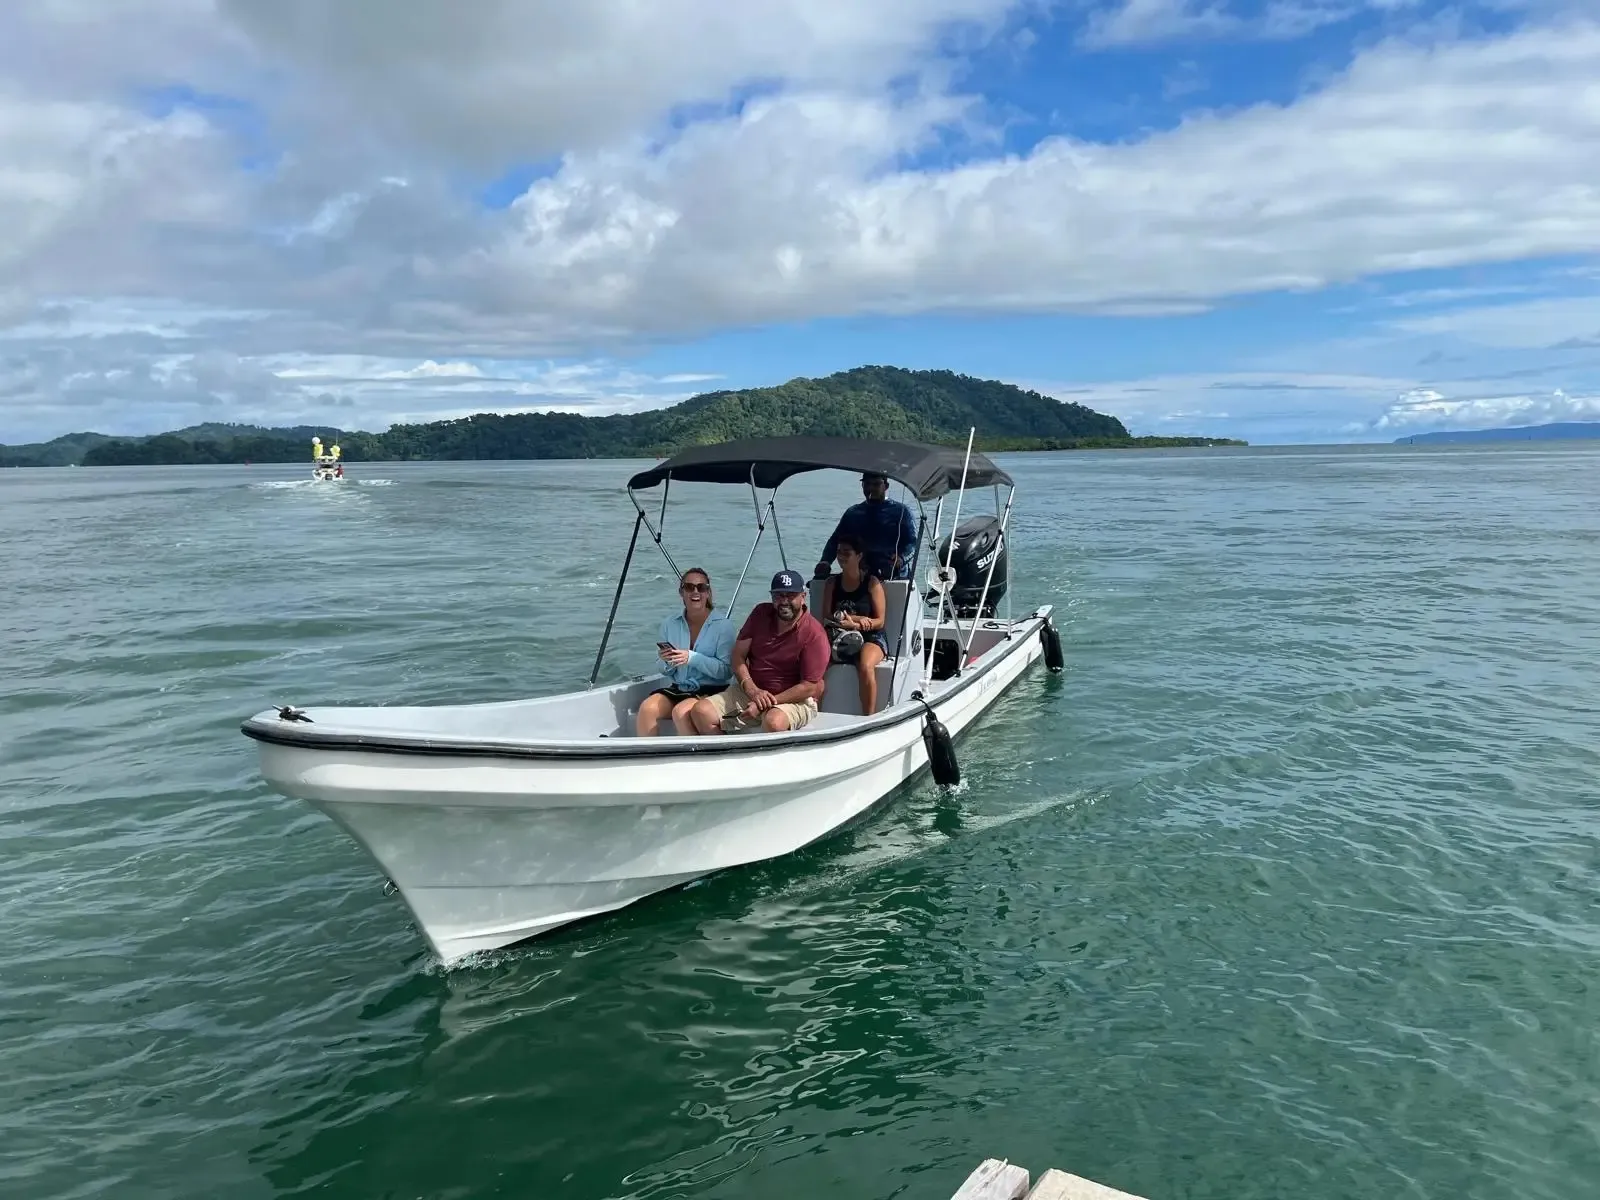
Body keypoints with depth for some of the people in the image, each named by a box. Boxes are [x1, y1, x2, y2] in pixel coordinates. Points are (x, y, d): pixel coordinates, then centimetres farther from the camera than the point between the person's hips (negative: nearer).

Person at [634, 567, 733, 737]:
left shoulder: (723, 625, -6)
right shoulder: (670, 624, 7)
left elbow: (726, 670, -12)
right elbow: (667, 672, 13)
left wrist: (692, 657, -23)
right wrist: (666, 662, -11)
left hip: (711, 690, -4)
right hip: (677, 688, 4)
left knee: (681, 711, -32)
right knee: (647, 708, -24)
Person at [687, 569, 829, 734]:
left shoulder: (814, 634, -13)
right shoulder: (761, 614, 4)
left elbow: (809, 688, -15)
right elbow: (738, 655, 4)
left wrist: (766, 703, -20)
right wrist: (752, 690, -15)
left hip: (795, 700, -5)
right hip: (750, 690, 5)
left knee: (774, 722, -40)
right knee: (700, 711, -14)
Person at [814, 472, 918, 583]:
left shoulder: (901, 512, 7)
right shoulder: (852, 513, 18)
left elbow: (912, 542, -2)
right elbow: (835, 540, 18)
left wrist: (901, 558, -24)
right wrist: (825, 561, -2)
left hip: (894, 577, -3)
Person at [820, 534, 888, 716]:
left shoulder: (872, 583, 3)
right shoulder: (832, 582, 13)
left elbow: (880, 621, -2)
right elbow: (827, 617, 3)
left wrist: (854, 624, -20)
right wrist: (858, 619, -11)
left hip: (870, 638, -3)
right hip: (839, 638, 3)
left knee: (865, 666, -37)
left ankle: (869, 719, -29)